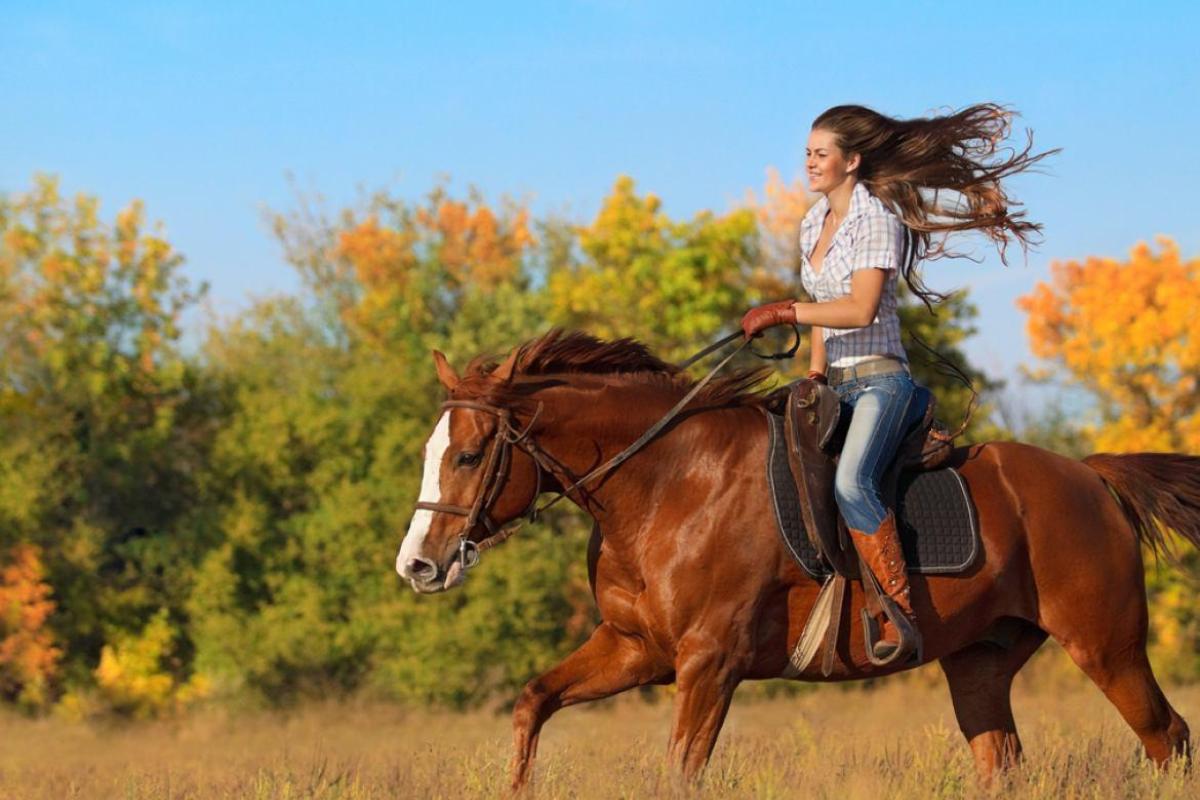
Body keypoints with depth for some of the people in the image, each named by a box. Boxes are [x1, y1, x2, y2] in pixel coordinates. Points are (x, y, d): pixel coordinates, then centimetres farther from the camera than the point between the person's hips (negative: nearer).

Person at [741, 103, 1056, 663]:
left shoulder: (877, 218, -10)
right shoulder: (813, 225, 15)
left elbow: (860, 309, -21)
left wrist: (783, 313, -20)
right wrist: (814, 374, 11)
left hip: (879, 380, -10)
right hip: (835, 385, 10)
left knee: (851, 481, -31)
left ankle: (901, 616, -33)